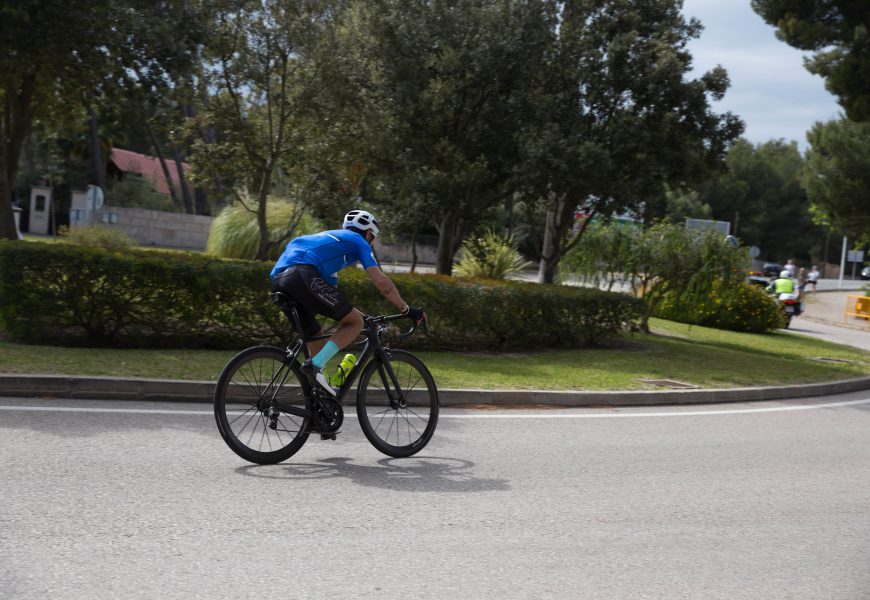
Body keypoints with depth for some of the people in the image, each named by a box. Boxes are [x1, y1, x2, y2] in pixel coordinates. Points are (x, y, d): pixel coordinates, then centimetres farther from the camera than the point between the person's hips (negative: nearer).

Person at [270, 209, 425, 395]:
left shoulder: (330, 237, 40)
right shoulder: (358, 241, 17)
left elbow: (329, 286, 45)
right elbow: (382, 282, 7)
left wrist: (352, 311, 50)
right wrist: (407, 310, 15)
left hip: (278, 279, 8)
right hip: (303, 275, -8)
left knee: (317, 339, 20)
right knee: (355, 322, 1)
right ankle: (316, 365, -15)